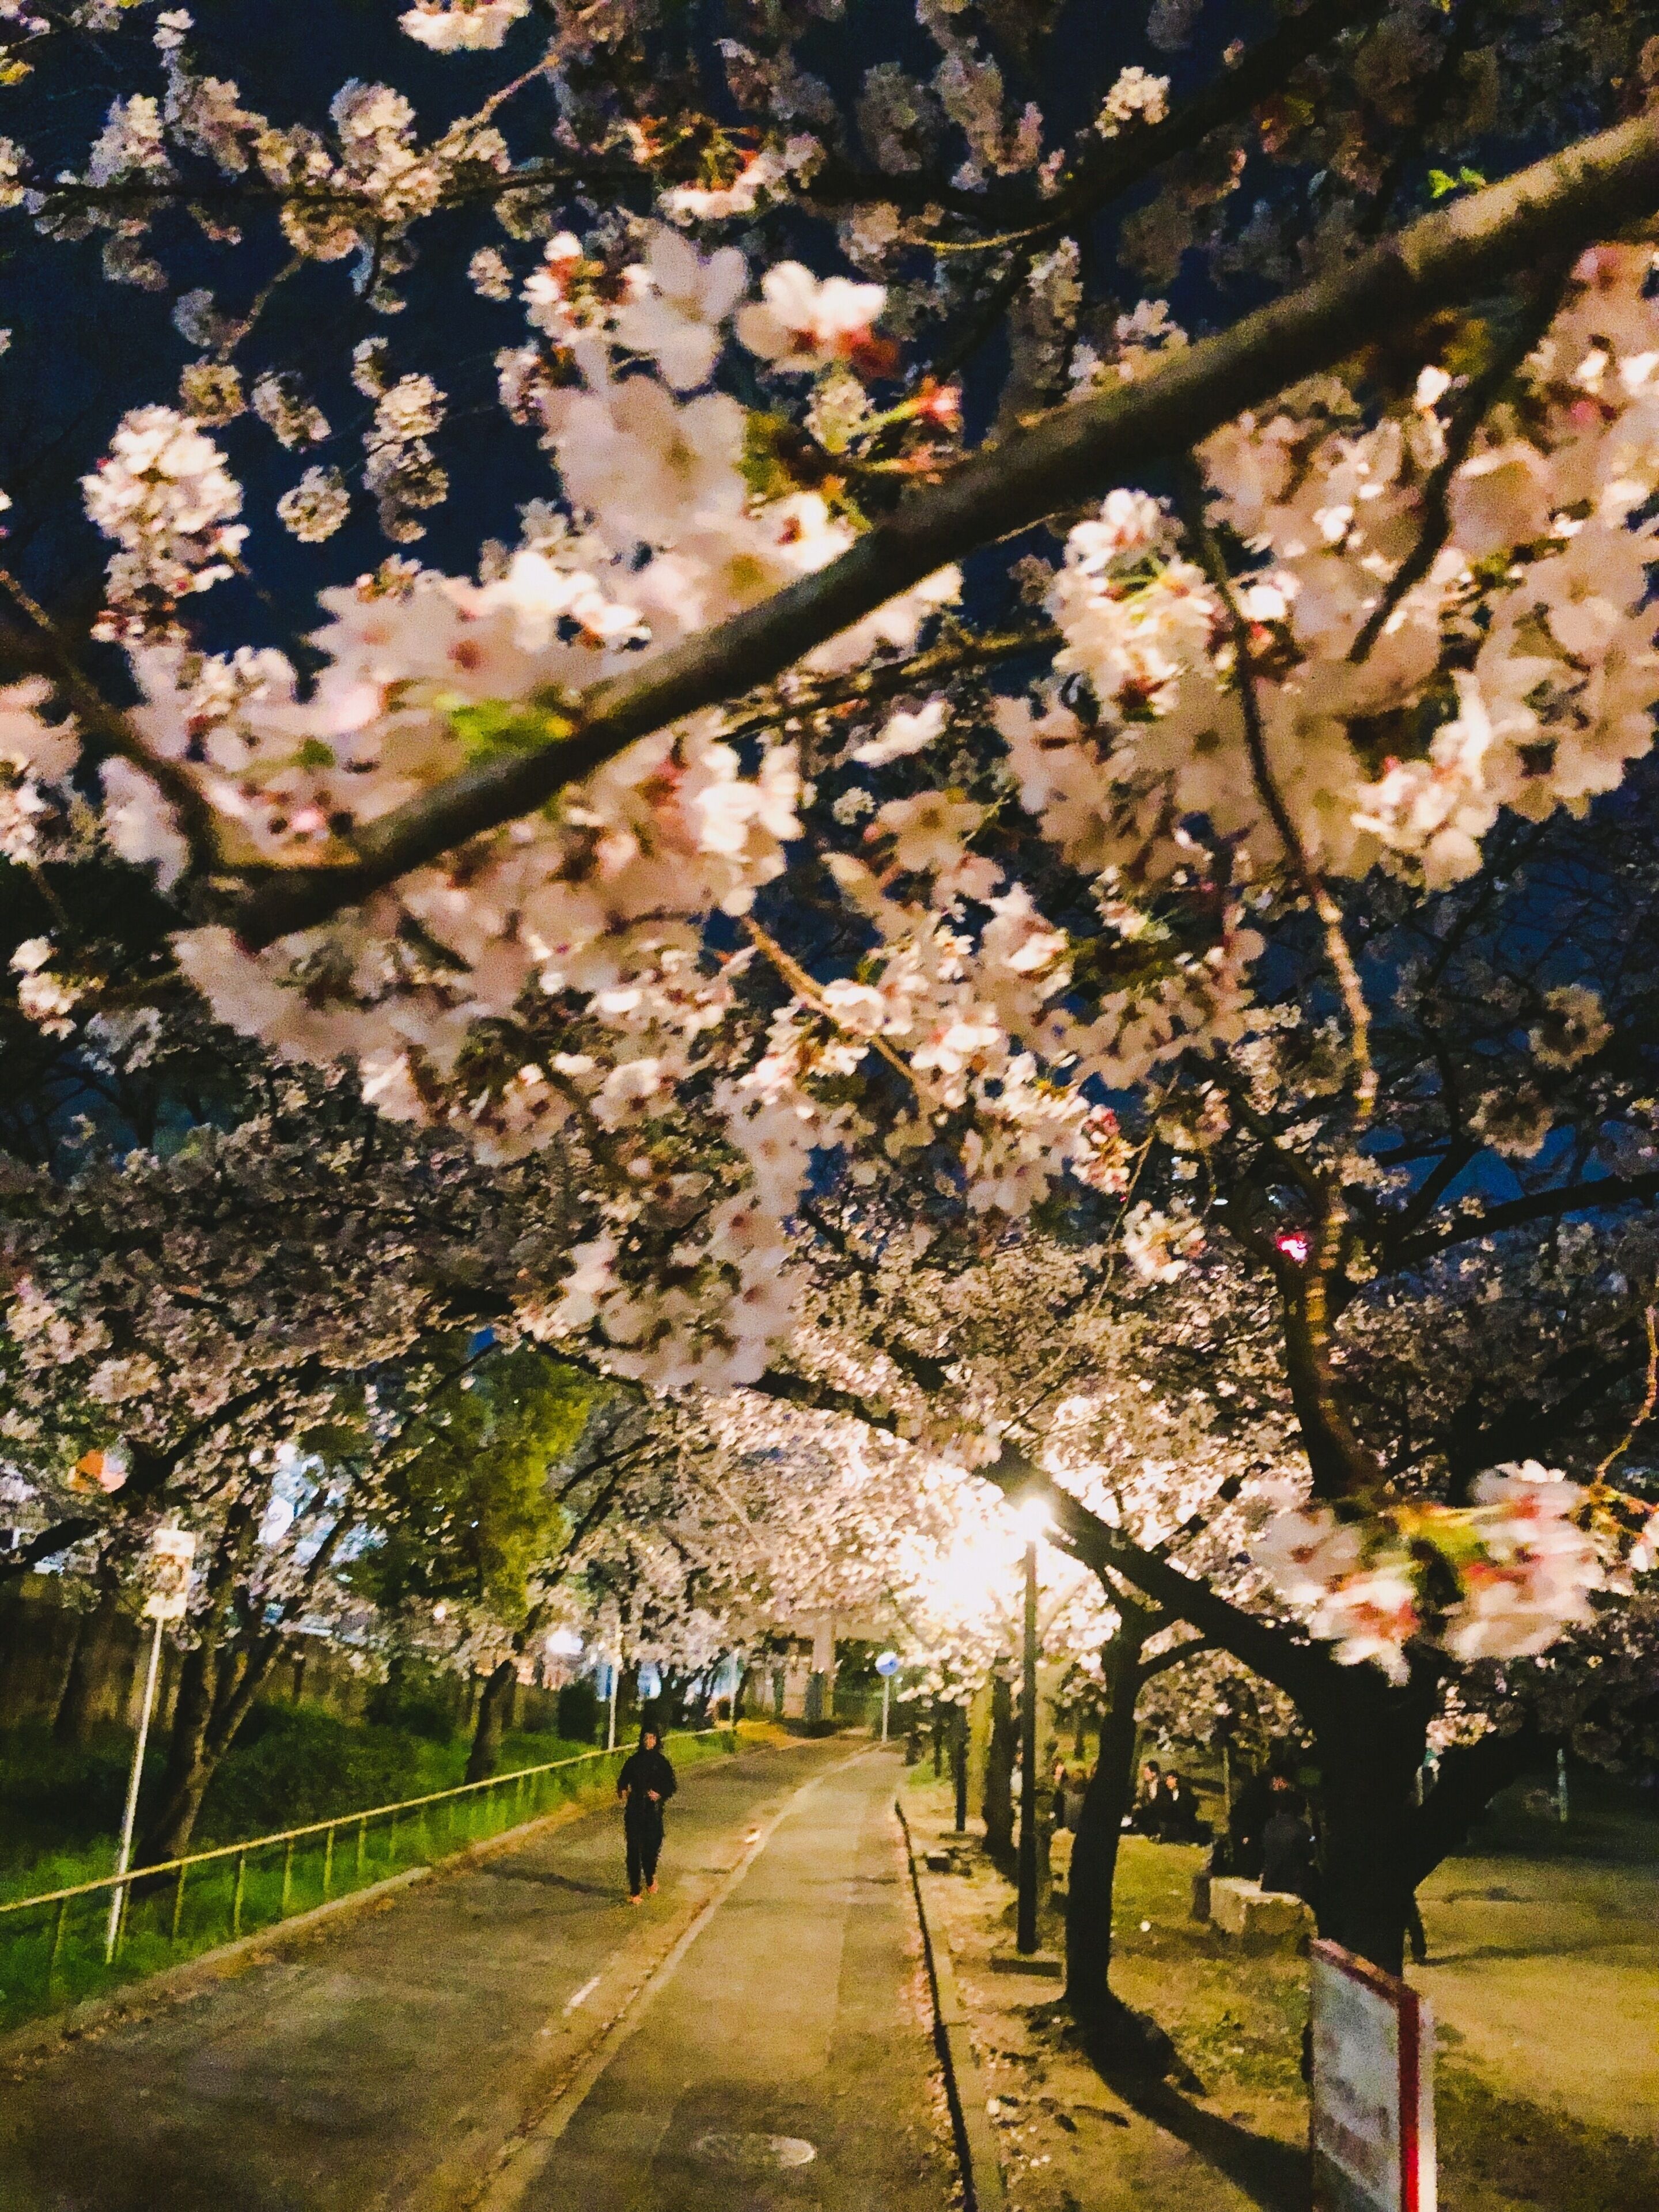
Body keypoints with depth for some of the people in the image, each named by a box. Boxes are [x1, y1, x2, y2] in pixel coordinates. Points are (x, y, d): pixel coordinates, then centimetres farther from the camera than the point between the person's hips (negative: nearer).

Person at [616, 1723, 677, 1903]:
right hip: (634, 1810, 0)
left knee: (652, 1847, 0)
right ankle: (634, 1892, 3)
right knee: (634, 1850, -4)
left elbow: (671, 1786, 4)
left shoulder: (661, 1762, 2)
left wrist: (660, 1794, -14)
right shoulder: (633, 1760, 4)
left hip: (653, 1811, 0)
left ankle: (650, 1879, 31)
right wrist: (622, 1792, -12)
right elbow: (623, 1781, 9)